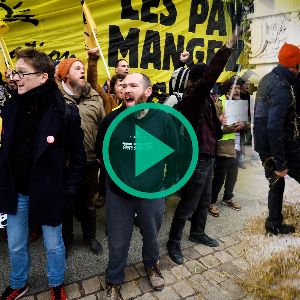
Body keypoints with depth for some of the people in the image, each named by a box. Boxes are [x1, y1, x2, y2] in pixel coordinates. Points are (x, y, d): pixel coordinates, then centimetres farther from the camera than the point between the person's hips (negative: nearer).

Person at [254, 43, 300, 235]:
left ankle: (274, 223, 31)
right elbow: (274, 127, -28)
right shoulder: (282, 87, -21)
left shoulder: (268, 79, 9)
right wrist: (281, 163, -25)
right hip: (283, 148, -9)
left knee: (276, 184, 19)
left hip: (265, 147, 9)